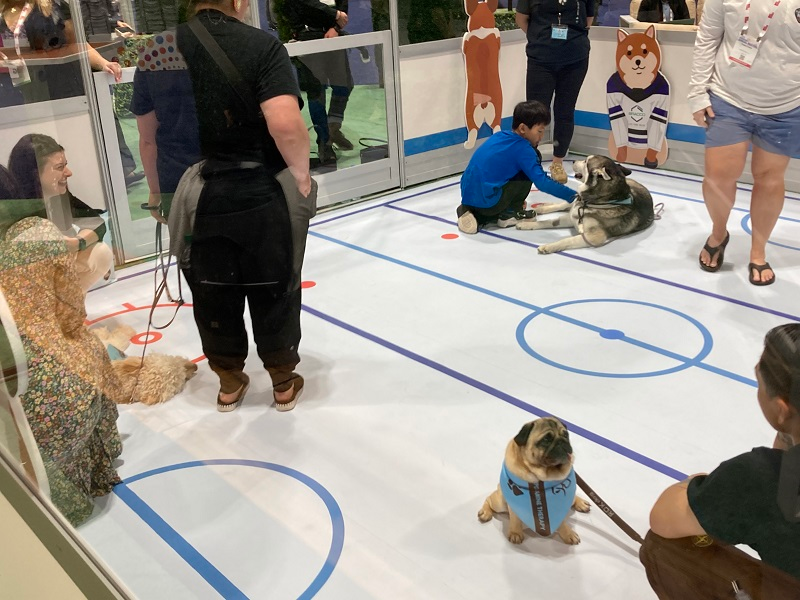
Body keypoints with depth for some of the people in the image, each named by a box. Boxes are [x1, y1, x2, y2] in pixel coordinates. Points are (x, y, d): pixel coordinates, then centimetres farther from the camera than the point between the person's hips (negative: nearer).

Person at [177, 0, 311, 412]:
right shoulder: (262, 45, -13)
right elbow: (285, 123, -25)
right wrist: (301, 173, -9)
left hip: (194, 197, 3)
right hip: (258, 194, -3)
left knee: (212, 295, 17)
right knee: (273, 292, 14)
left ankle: (229, 383, 33)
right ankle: (284, 384, 29)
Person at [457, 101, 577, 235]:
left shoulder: (500, 136, 15)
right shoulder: (523, 149, -8)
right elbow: (542, 182, -14)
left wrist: (517, 198, 34)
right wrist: (573, 196, -9)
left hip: (468, 196, 8)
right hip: (486, 201, -8)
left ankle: (473, 214, 13)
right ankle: (509, 214, 10)